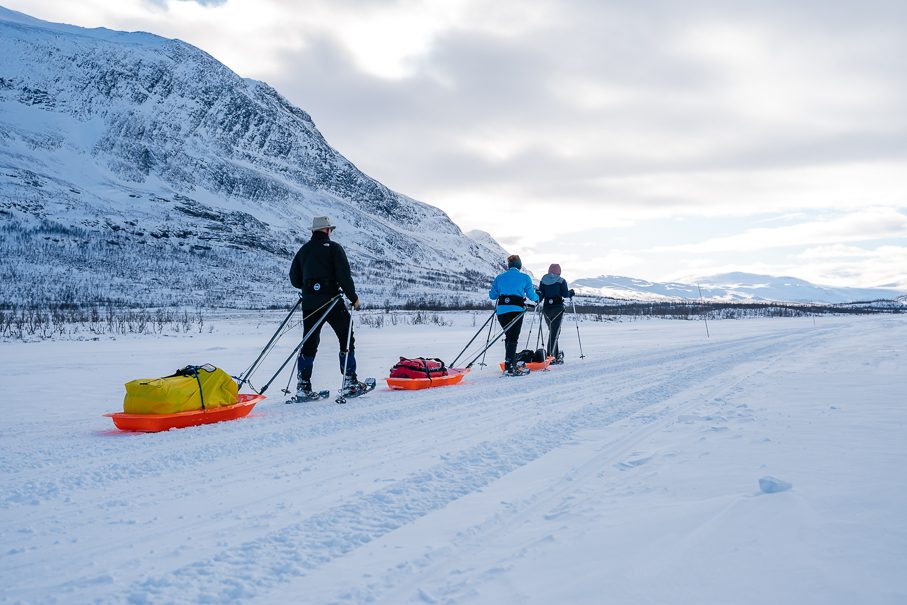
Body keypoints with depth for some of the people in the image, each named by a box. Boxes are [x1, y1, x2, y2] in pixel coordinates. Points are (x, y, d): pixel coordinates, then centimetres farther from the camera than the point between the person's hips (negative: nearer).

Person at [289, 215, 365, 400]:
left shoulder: (303, 250, 13)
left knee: (309, 343, 8)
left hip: (309, 304, 5)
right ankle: (349, 381, 4)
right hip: (332, 301, -5)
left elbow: (294, 279, 13)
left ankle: (303, 387, 2)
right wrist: (354, 298, -2)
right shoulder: (333, 247, -2)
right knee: (346, 339, 8)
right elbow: (344, 275, -11)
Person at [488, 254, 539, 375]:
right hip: (516, 310, -3)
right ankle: (509, 365, -15)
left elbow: (492, 295, 13)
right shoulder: (525, 278, 4)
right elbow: (531, 294, 5)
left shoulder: (499, 278, 12)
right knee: (513, 338, -2)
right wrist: (537, 298, 28)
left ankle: (511, 363, 17)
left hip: (501, 310, 3)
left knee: (509, 336, 19)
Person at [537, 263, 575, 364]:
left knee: (552, 330, 17)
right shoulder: (561, 281, -1)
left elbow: (540, 294, 0)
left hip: (546, 308, 4)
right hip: (558, 308, -4)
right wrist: (571, 293, 13)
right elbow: (565, 294, -6)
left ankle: (556, 355, 21)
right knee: (555, 331, -5)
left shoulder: (543, 280, 7)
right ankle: (550, 355, -17)